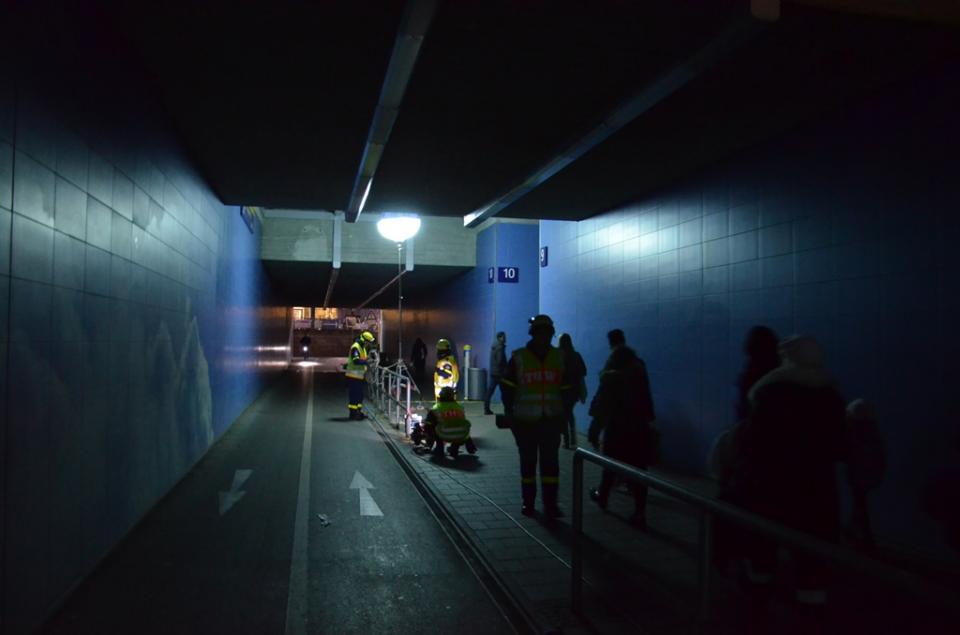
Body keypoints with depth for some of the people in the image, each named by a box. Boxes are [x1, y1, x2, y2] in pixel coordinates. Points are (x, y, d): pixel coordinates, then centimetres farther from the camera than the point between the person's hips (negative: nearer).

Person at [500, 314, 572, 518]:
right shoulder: (519, 358, -4)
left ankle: (550, 504, 7)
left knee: (550, 462, 0)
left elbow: (565, 388, 12)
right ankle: (528, 502, 20)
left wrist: (562, 413, 7)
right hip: (525, 421, -1)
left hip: (551, 421, 1)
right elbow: (506, 387, 1)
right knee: (528, 462, 9)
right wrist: (511, 413, -1)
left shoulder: (559, 357, 4)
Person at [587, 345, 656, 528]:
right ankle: (639, 514, -2)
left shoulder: (611, 378, -5)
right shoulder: (640, 375, 5)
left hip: (617, 430, -2)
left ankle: (602, 496, 37)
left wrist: (594, 432, -4)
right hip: (640, 430, 2)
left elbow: (601, 407, -7)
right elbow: (647, 406, 7)